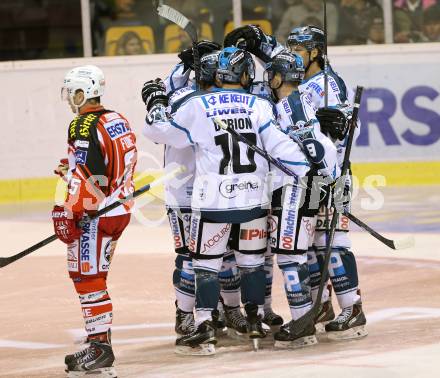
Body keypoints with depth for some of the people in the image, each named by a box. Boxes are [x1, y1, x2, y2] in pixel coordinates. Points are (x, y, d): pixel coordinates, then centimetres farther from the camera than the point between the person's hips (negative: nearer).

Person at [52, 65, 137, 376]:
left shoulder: (83, 126, -14)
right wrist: (72, 171, 25)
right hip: (120, 209, 9)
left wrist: (66, 212, -17)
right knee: (94, 277, 16)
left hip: (96, 214, -9)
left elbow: (82, 175, -20)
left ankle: (100, 349, -10)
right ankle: (100, 343, 19)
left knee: (87, 278, -7)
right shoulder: (117, 120, 12)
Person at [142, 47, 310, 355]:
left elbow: (162, 132, 5)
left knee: (206, 261, 4)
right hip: (254, 198, 2)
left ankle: (205, 329, -5)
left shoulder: (198, 107, -4)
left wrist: (155, 105, 21)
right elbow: (279, 144, -9)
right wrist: (307, 170, -5)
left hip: (213, 200, -2)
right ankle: (256, 321, 24)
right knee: (252, 258, 18)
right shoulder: (259, 106, -3)